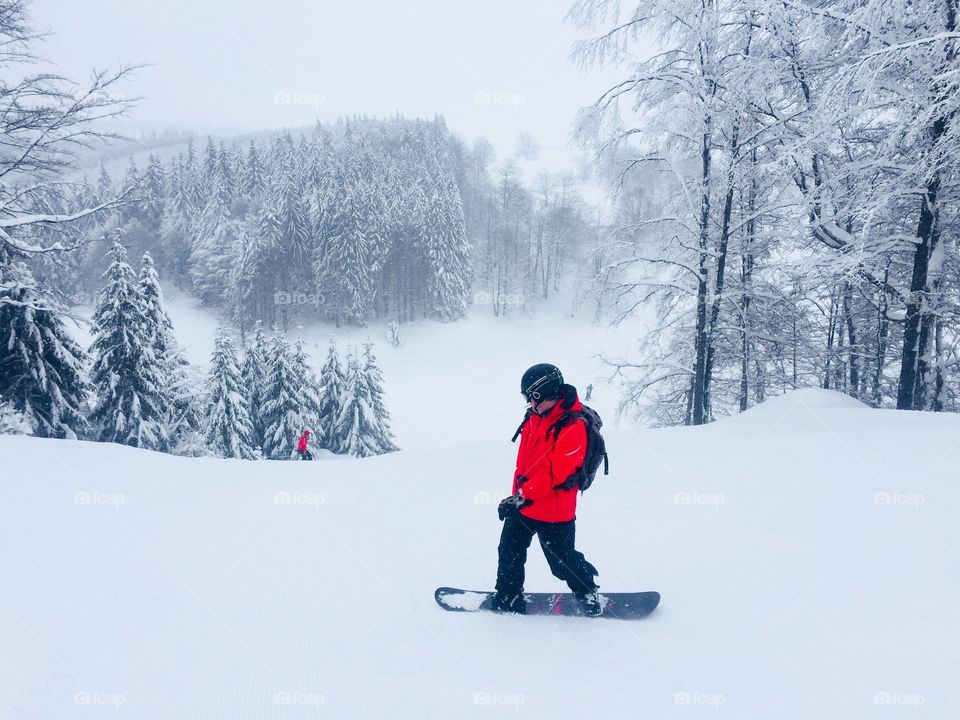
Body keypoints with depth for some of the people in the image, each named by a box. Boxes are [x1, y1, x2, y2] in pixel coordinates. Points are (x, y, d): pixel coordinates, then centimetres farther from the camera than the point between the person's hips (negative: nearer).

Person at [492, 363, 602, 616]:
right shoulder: (535, 418, 5)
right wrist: (516, 495, 15)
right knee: (509, 551, 14)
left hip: (553, 511, -7)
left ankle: (588, 594, 28)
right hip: (523, 503, 7)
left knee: (562, 561, 5)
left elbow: (555, 470, -25)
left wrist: (523, 496, -29)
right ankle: (508, 598, 30)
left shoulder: (573, 427, -20)